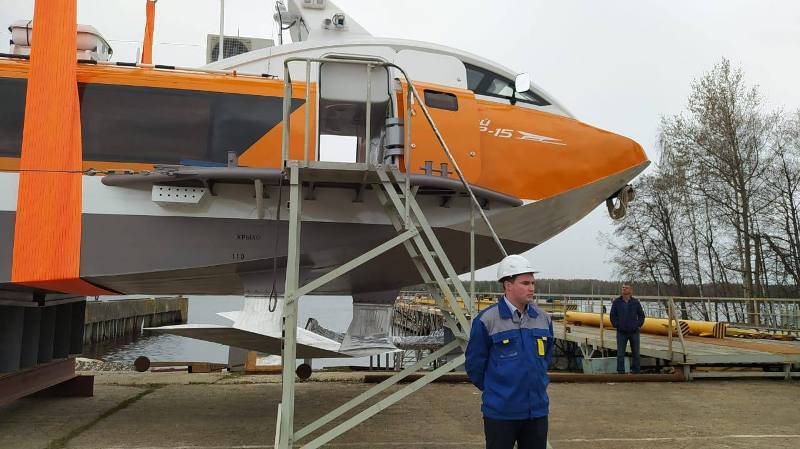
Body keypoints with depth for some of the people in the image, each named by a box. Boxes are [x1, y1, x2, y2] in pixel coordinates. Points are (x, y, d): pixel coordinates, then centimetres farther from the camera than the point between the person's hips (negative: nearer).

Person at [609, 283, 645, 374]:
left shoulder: (635, 302, 0)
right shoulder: (616, 302, -1)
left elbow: (641, 315, 8)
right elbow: (612, 315, 4)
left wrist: (638, 325, -2)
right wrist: (616, 325, -5)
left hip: (634, 332, 1)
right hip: (621, 332, -1)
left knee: (635, 354, 7)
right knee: (620, 354, 0)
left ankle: (635, 372, 17)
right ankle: (621, 373, 6)